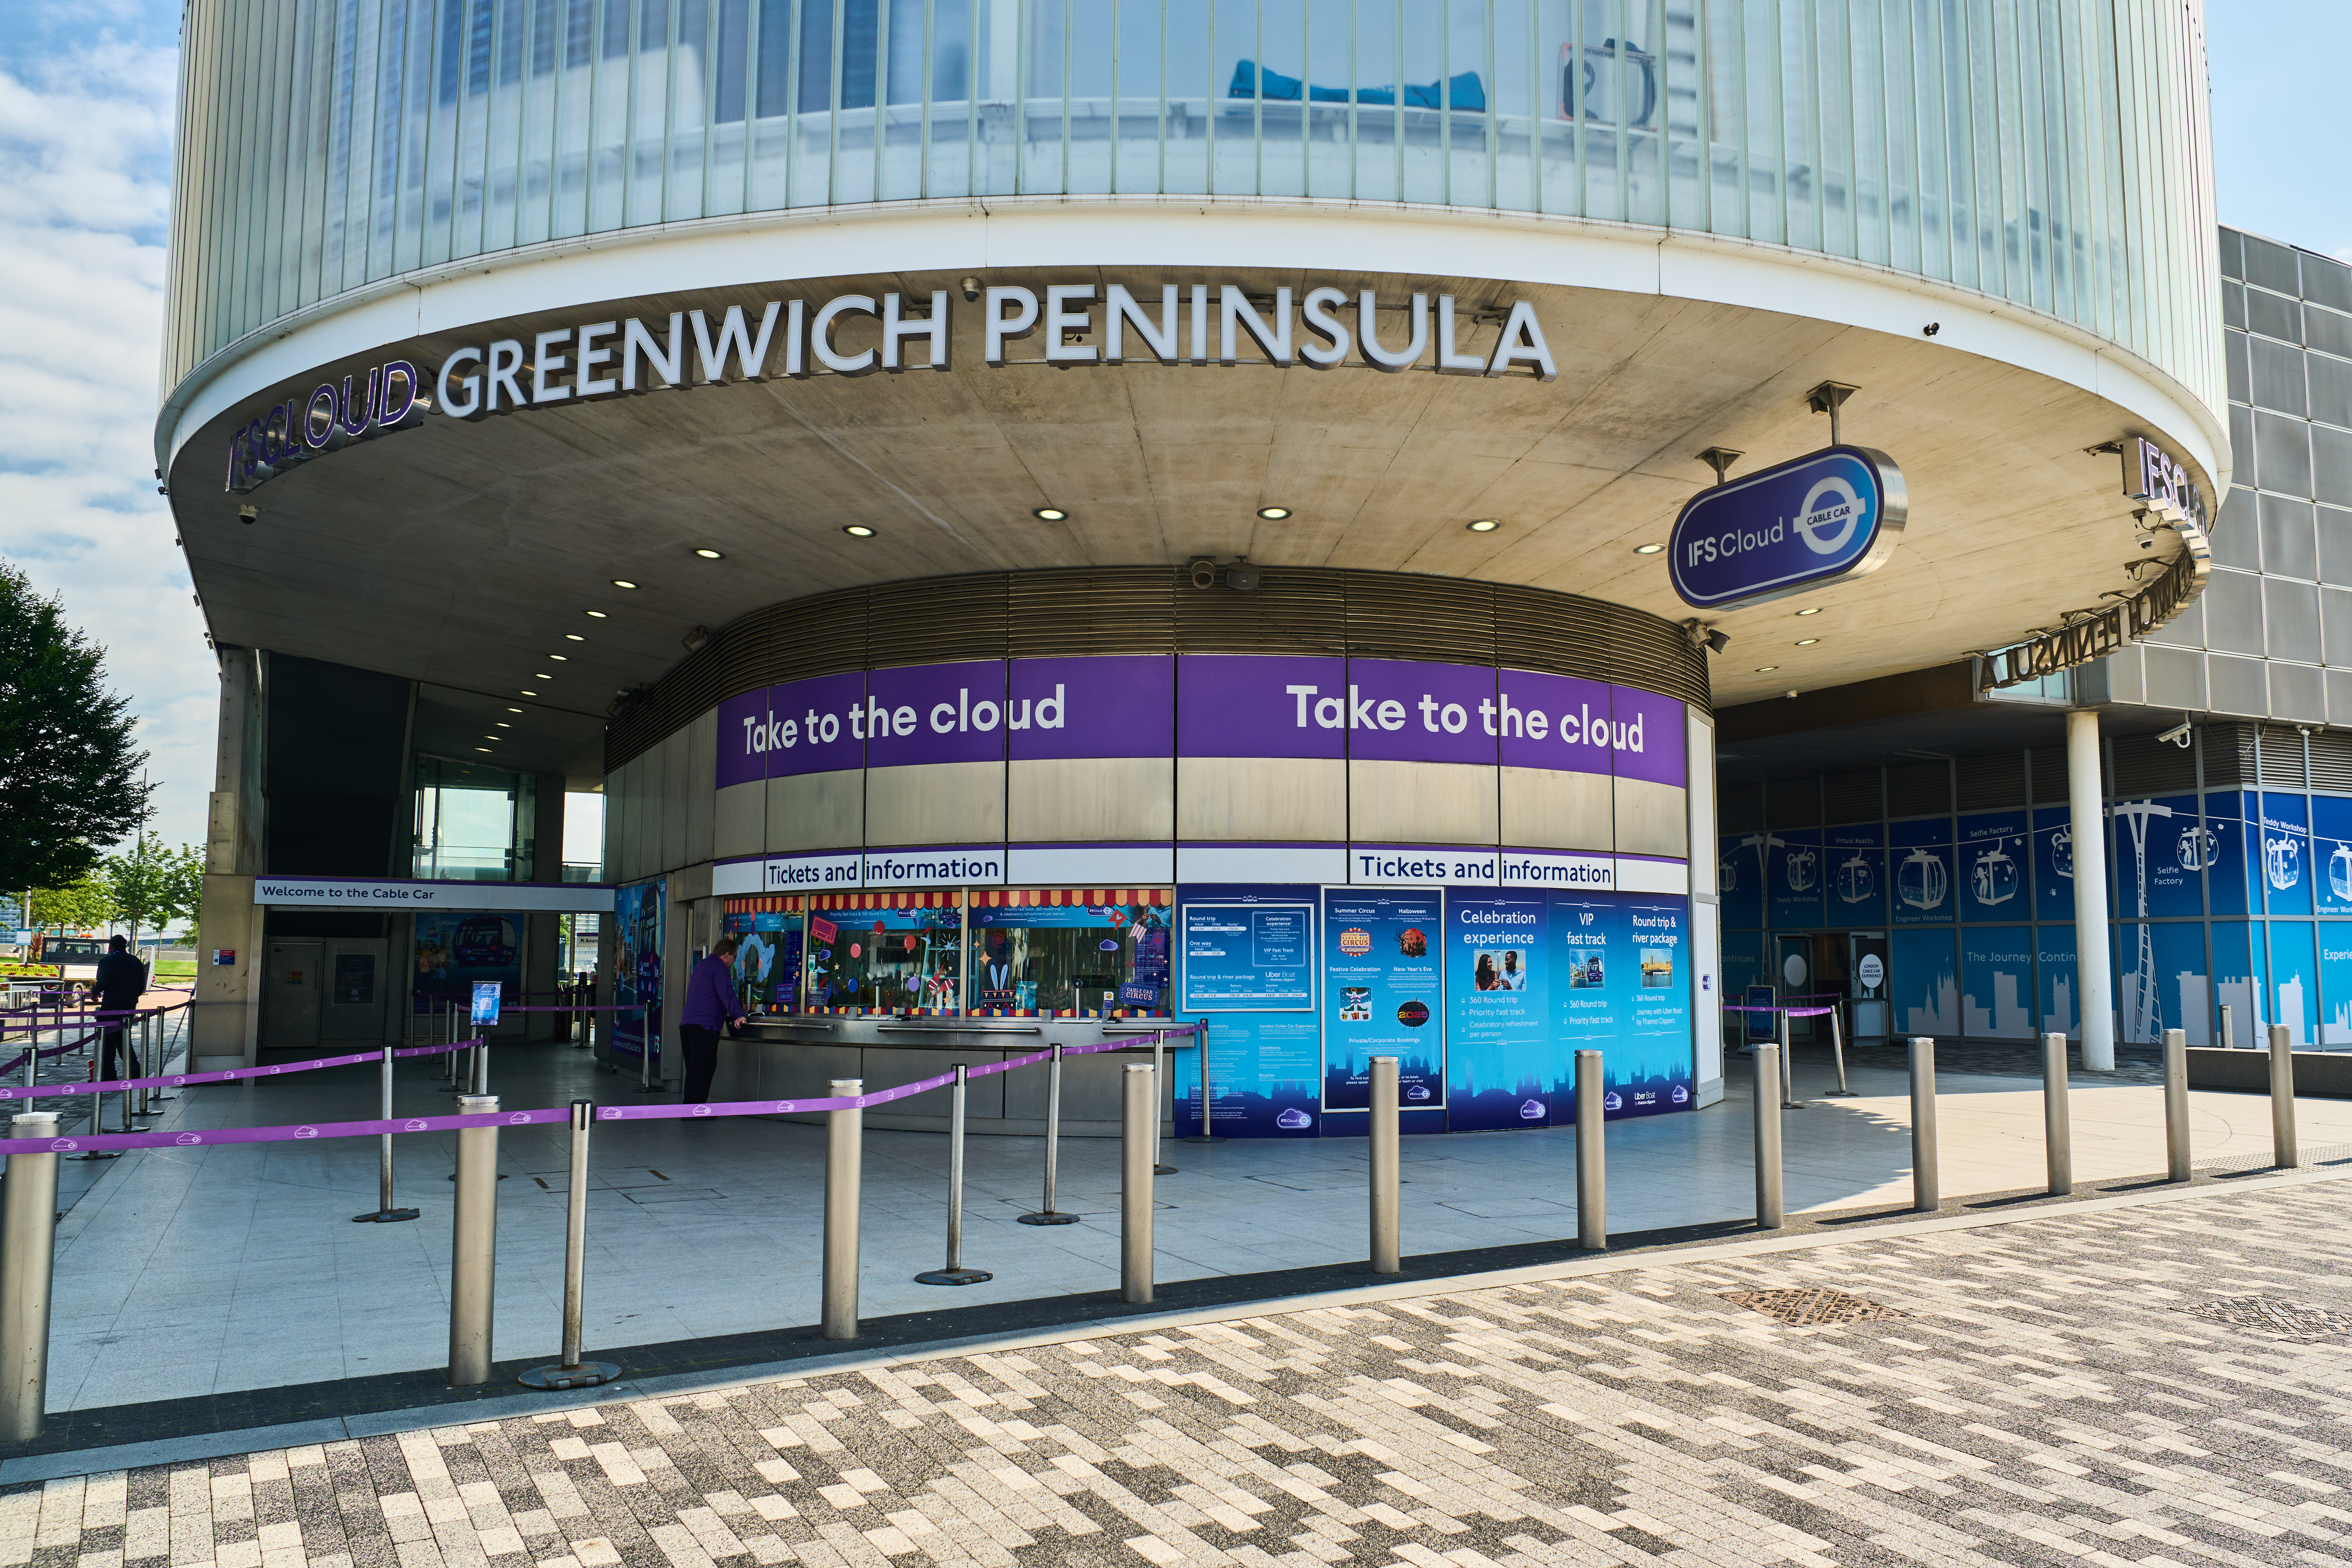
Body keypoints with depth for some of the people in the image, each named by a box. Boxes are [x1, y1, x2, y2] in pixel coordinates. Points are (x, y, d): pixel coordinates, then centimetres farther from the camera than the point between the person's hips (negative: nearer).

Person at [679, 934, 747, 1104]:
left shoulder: (700, 966, 26)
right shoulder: (720, 968, -5)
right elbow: (727, 994, -20)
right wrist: (738, 1015, -29)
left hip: (686, 1024, 10)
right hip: (705, 1026, -10)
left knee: (694, 1069, 14)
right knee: (704, 1068, -11)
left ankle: (689, 1107, 16)